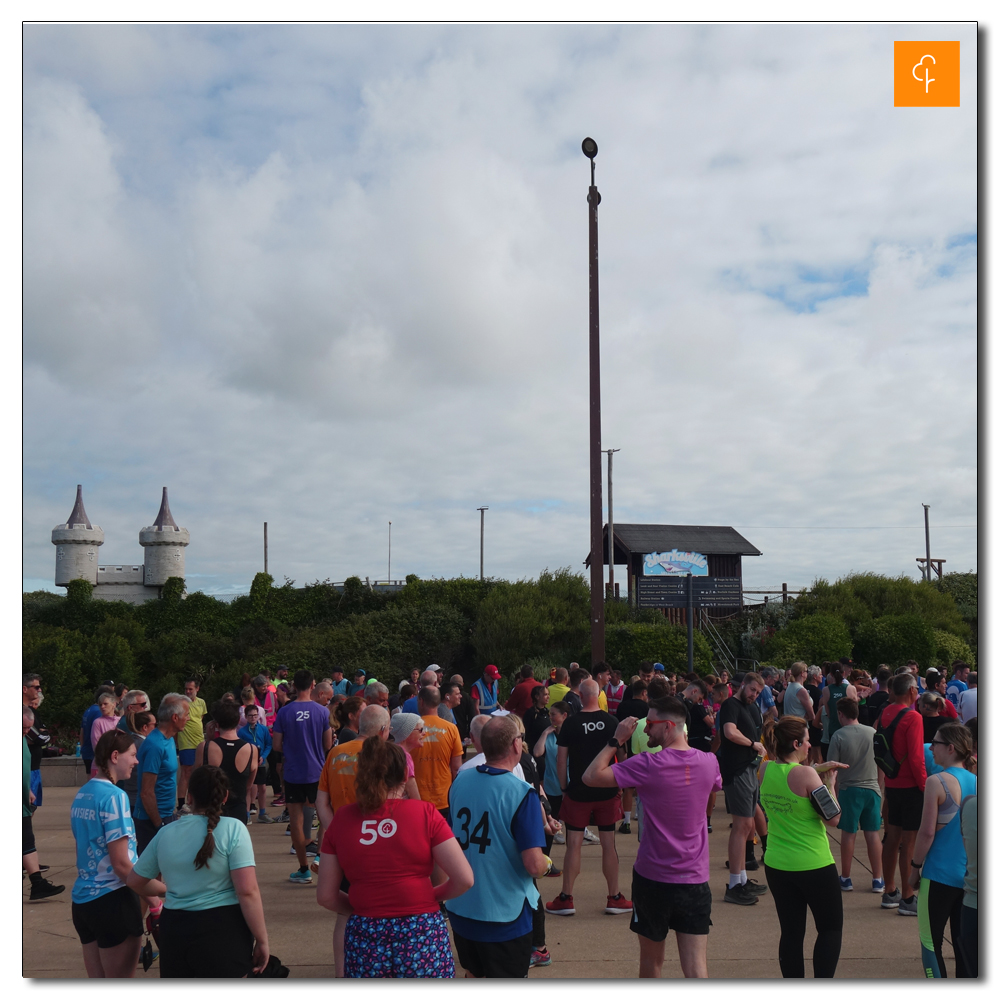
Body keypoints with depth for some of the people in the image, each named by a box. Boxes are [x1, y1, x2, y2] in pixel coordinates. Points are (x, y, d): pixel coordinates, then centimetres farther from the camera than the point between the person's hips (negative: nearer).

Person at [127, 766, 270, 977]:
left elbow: (134, 881, 19)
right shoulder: (232, 829, -9)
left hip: (174, 930, 5)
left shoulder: (166, 833, 6)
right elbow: (247, 891, -16)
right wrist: (262, 940, -8)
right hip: (222, 930, -5)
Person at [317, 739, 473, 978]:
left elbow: (326, 896, 3)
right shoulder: (424, 812, -6)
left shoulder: (341, 819, 1)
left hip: (364, 939, 2)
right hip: (422, 937, -2)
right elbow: (464, 878, -8)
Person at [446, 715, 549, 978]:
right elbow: (534, 866, -23)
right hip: (504, 915, -6)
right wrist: (546, 863, 1)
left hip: (461, 908, 6)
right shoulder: (522, 793, -20)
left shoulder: (459, 781, -1)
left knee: (476, 976, 24)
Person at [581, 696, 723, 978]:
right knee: (696, 970, 2)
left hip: (652, 878, -2)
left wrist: (616, 740, -7)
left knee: (651, 960, 19)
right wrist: (684, 743, 21)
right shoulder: (709, 762, -3)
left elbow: (590, 777, -16)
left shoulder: (648, 765, -17)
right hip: (695, 881, 3)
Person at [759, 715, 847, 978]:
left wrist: (819, 768, 14)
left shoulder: (765, 770, -1)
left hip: (777, 865, 5)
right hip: (814, 866, -5)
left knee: (791, 933, 14)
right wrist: (829, 782, -5)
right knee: (831, 928, 13)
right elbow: (832, 819, -15)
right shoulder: (805, 774, -20)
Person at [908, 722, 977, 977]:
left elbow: (927, 832, -14)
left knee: (930, 941, 7)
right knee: (963, 943, 14)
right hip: (971, 877, 6)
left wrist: (915, 867, -3)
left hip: (940, 875, -6)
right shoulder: (977, 782, 4)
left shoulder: (937, 782, -14)